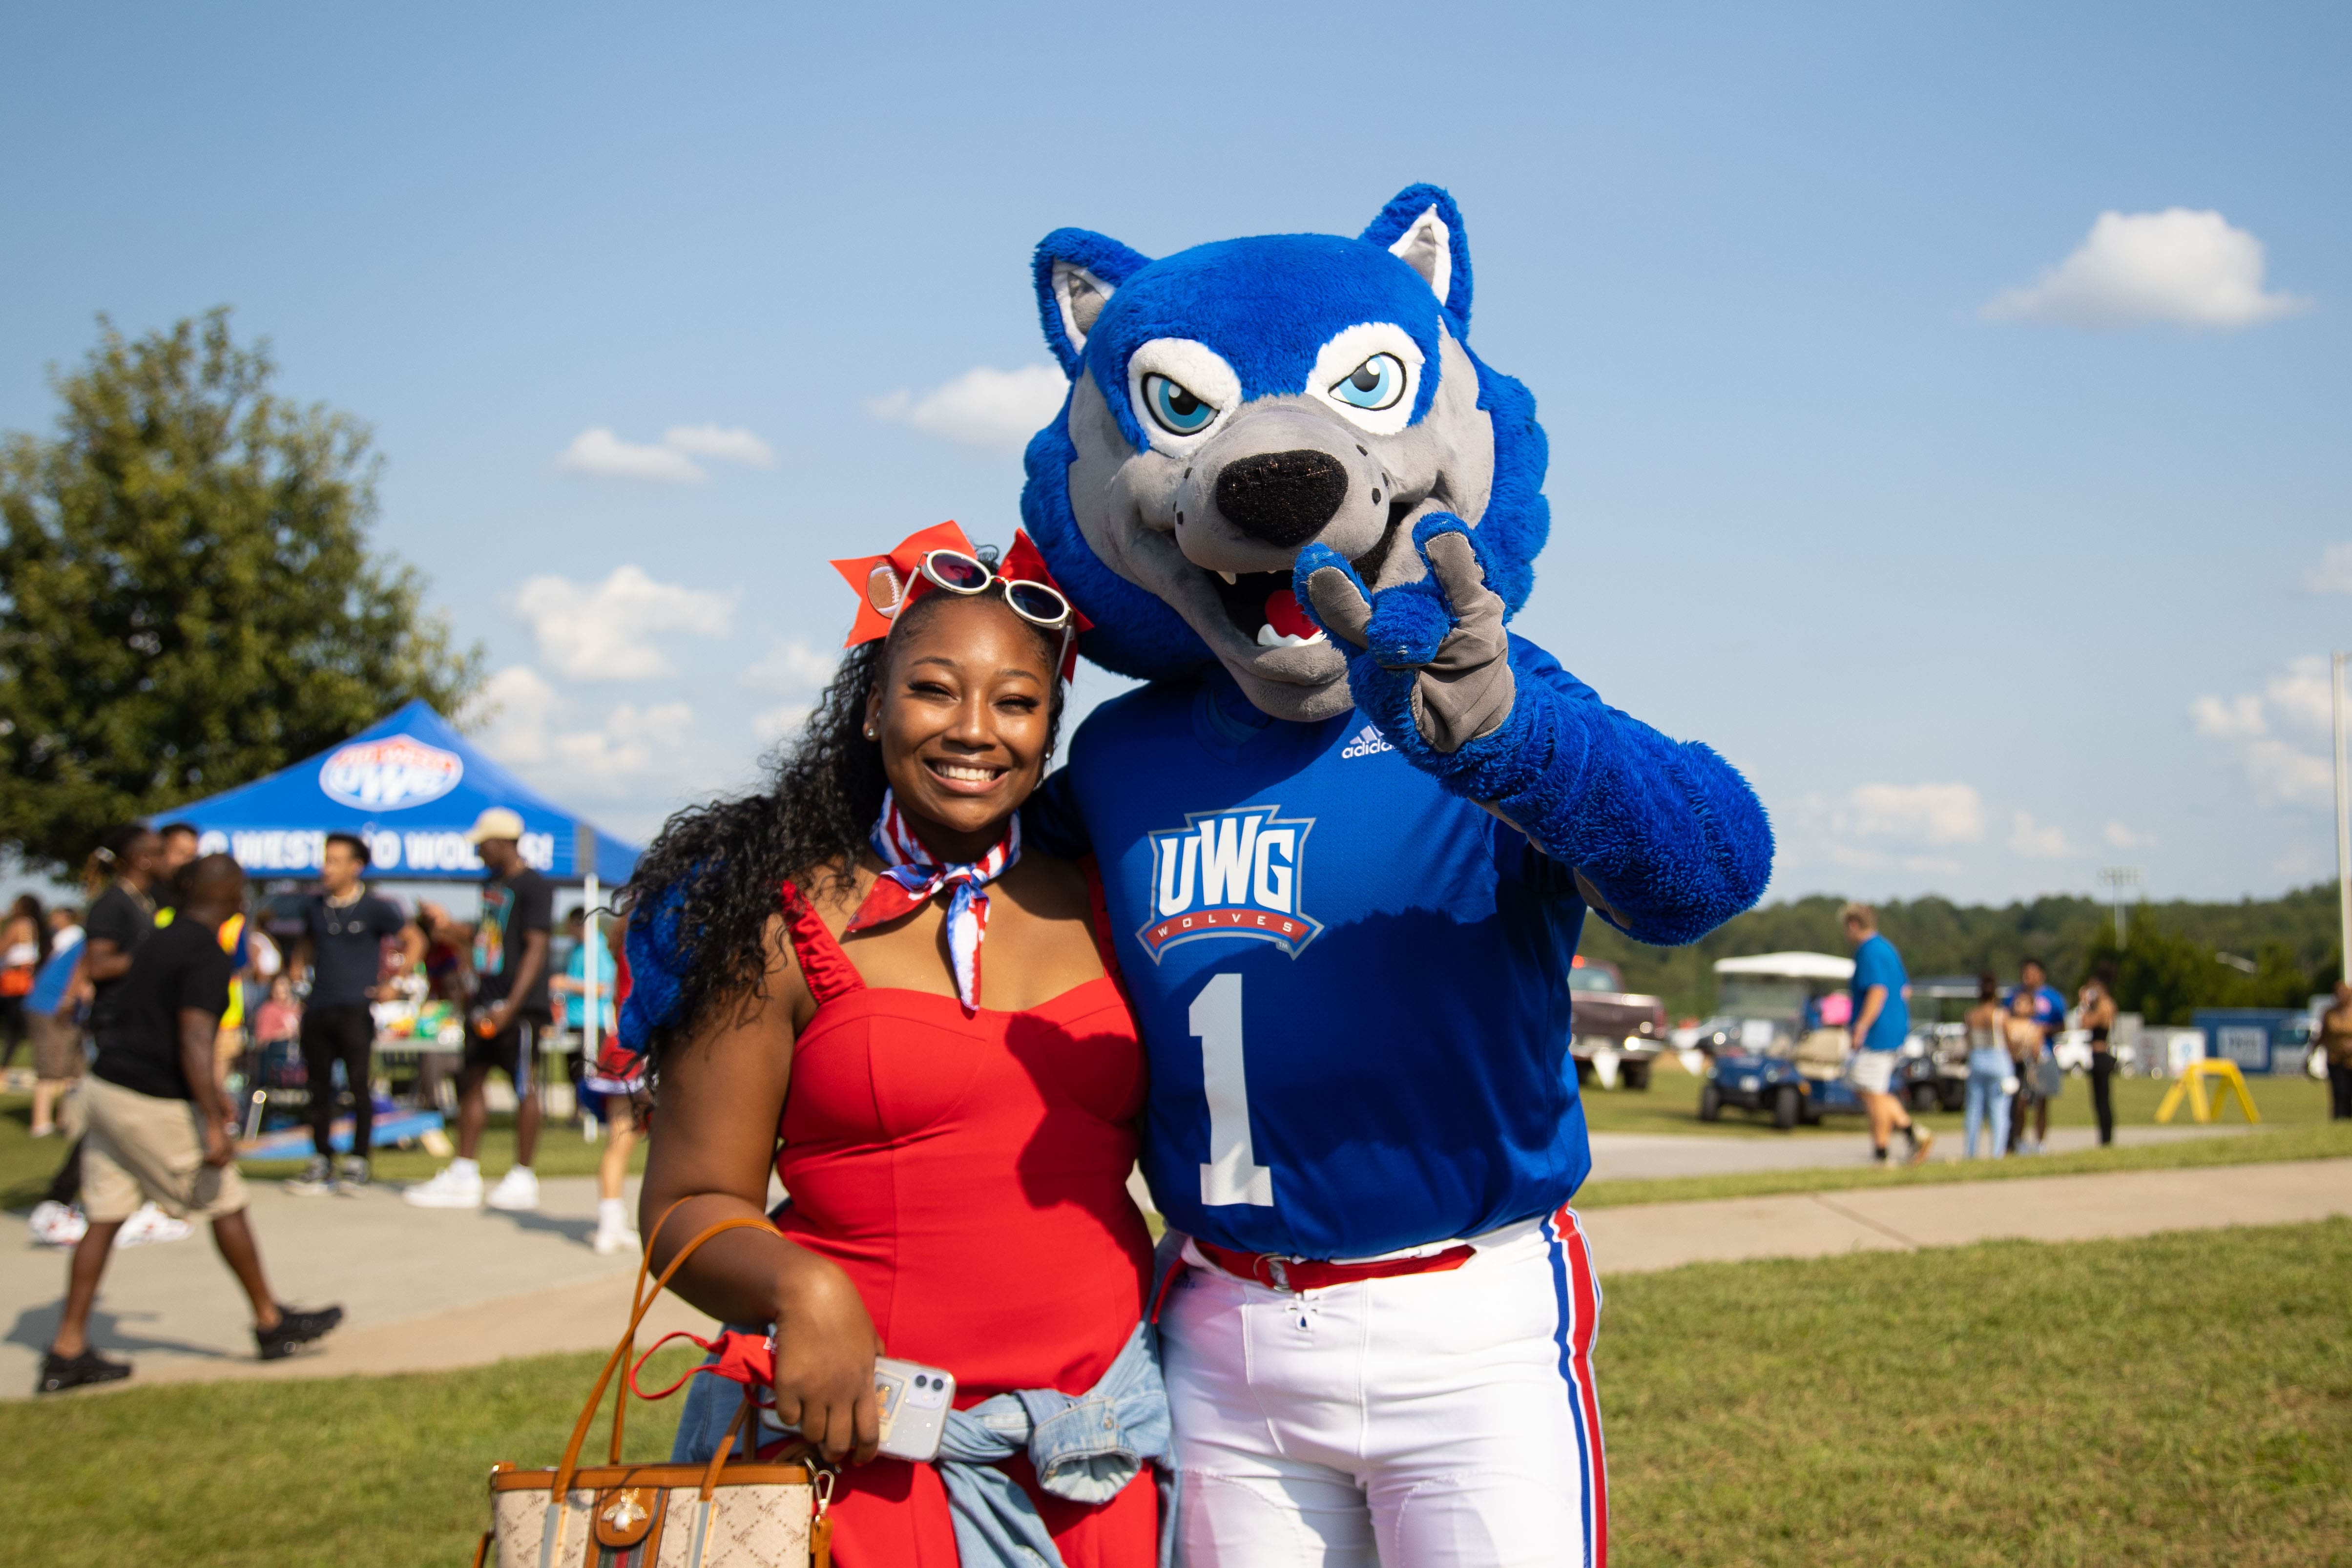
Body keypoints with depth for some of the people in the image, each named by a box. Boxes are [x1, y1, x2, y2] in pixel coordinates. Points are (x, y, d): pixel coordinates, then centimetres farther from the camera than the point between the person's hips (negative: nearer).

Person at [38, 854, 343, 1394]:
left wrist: (212, 1098, 34)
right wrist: (214, 1125, -23)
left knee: (105, 1218, 9)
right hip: (155, 1106, -8)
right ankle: (272, 1323, 18)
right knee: (226, 1205, 6)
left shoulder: (158, 943, 14)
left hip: (106, 1086, 8)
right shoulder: (209, 957, -14)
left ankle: (67, 1351, 7)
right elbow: (194, 1043, -22)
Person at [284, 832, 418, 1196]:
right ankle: (321, 1162, 15)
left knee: (359, 1085, -5)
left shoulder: (376, 907, -3)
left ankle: (358, 1164, 2)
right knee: (319, 1087, 6)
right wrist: (298, 969, 12)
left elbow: (414, 942, 4)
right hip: (318, 1008, 5)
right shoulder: (313, 905, 11)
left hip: (356, 1009, -5)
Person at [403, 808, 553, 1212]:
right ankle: (463, 1175, 12)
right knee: (471, 1081, 7)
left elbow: (536, 949, -16)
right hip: (486, 1003, 9)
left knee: (524, 1086, -2)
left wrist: (512, 1007, -21)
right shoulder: (492, 886, 16)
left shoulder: (534, 887, -10)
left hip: (520, 1007, -9)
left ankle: (523, 1178, 5)